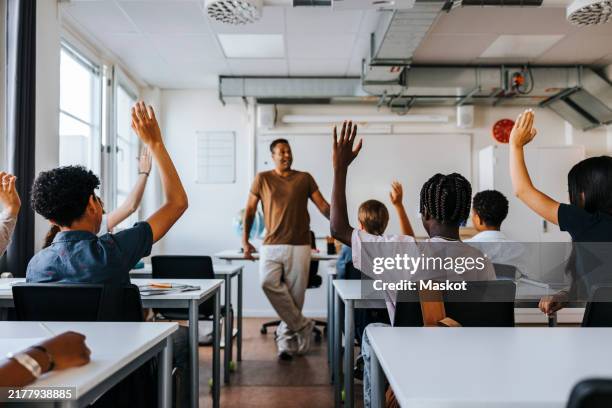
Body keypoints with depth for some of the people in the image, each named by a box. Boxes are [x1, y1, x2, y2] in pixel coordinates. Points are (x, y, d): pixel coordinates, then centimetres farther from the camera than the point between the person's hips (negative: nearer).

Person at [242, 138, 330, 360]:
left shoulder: (305, 178, 8)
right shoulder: (262, 178, 8)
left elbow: (323, 206, 4)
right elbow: (250, 210, 11)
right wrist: (245, 240, 4)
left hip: (299, 246, 1)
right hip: (271, 245, 0)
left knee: (295, 295, 1)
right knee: (268, 283, -24)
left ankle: (286, 340, 19)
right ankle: (302, 325, -8)